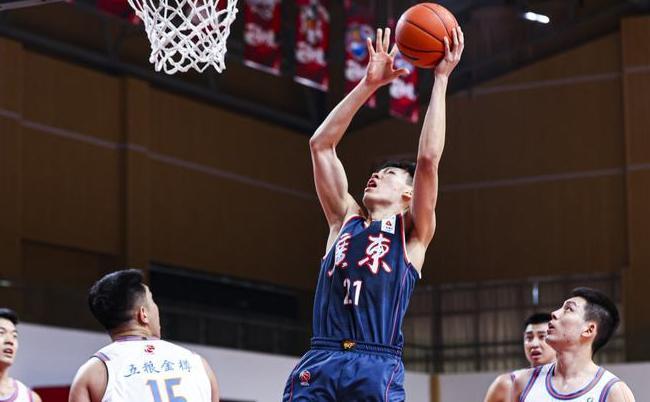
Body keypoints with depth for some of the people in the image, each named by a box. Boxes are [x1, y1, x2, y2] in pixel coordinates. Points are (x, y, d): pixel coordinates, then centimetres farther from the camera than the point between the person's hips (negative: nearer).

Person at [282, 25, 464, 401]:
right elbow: (321, 144, 18)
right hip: (319, 364, 3)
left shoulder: (413, 233, 14)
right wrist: (370, 84, 17)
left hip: (377, 367, -3)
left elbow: (428, 159, 2)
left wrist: (441, 78, 5)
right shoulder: (345, 218, 23)